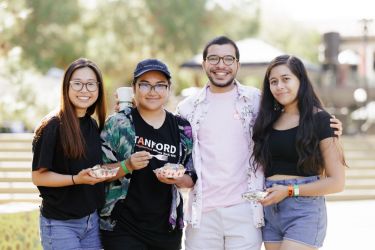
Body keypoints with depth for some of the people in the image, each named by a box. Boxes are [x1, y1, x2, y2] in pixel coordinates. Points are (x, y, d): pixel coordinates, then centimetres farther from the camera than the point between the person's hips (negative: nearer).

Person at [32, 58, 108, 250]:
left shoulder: (93, 126, 8)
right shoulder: (53, 126, -12)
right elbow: (38, 176, -12)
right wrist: (76, 179, -24)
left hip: (91, 219, 6)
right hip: (60, 224, -6)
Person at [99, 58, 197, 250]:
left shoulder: (182, 129, 5)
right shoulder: (119, 124, -3)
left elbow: (192, 178, 10)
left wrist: (176, 179, -11)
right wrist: (128, 166, -20)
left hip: (167, 228, 3)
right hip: (123, 228, -3)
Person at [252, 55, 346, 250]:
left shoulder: (319, 120, -5)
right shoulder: (269, 120, 12)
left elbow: (336, 182, -8)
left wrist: (289, 190, -13)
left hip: (304, 211, -6)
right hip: (270, 210, 6)